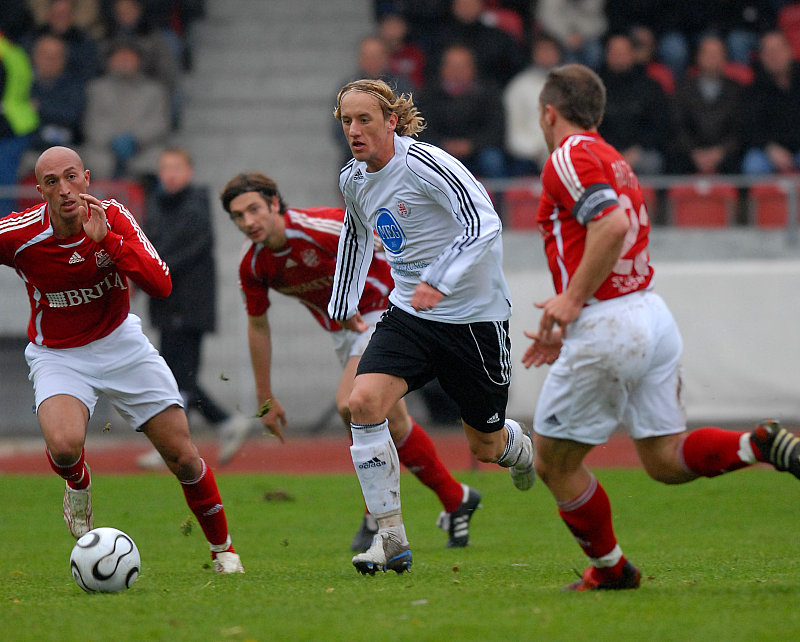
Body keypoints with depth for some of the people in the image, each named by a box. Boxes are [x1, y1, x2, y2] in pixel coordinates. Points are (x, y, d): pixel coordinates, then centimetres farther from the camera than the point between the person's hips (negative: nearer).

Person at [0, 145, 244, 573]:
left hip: (121, 344, 2)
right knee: (64, 445, -32)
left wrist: (106, 239, -33)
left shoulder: (112, 218, -17)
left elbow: (160, 285, -26)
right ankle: (78, 486, 6)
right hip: (58, 356, -2)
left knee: (183, 457, 0)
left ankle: (222, 549, 23)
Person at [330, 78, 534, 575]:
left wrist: (440, 280, -38)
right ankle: (391, 538, -16)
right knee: (364, 401, -21)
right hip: (409, 314, 5)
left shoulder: (425, 165, -19)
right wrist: (343, 302, 25)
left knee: (486, 447, 8)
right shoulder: (354, 180, 3)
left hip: (474, 316, -5)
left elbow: (484, 223, -28)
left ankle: (521, 449, 49)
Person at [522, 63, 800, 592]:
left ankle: (610, 569, 15)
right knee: (667, 461, 10)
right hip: (654, 316, 9)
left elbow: (611, 226, -26)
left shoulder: (568, 159, -9)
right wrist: (569, 331, 27)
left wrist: (570, 301, -20)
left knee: (554, 464, 7)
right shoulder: (615, 162, 21)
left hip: (608, 328, -9)